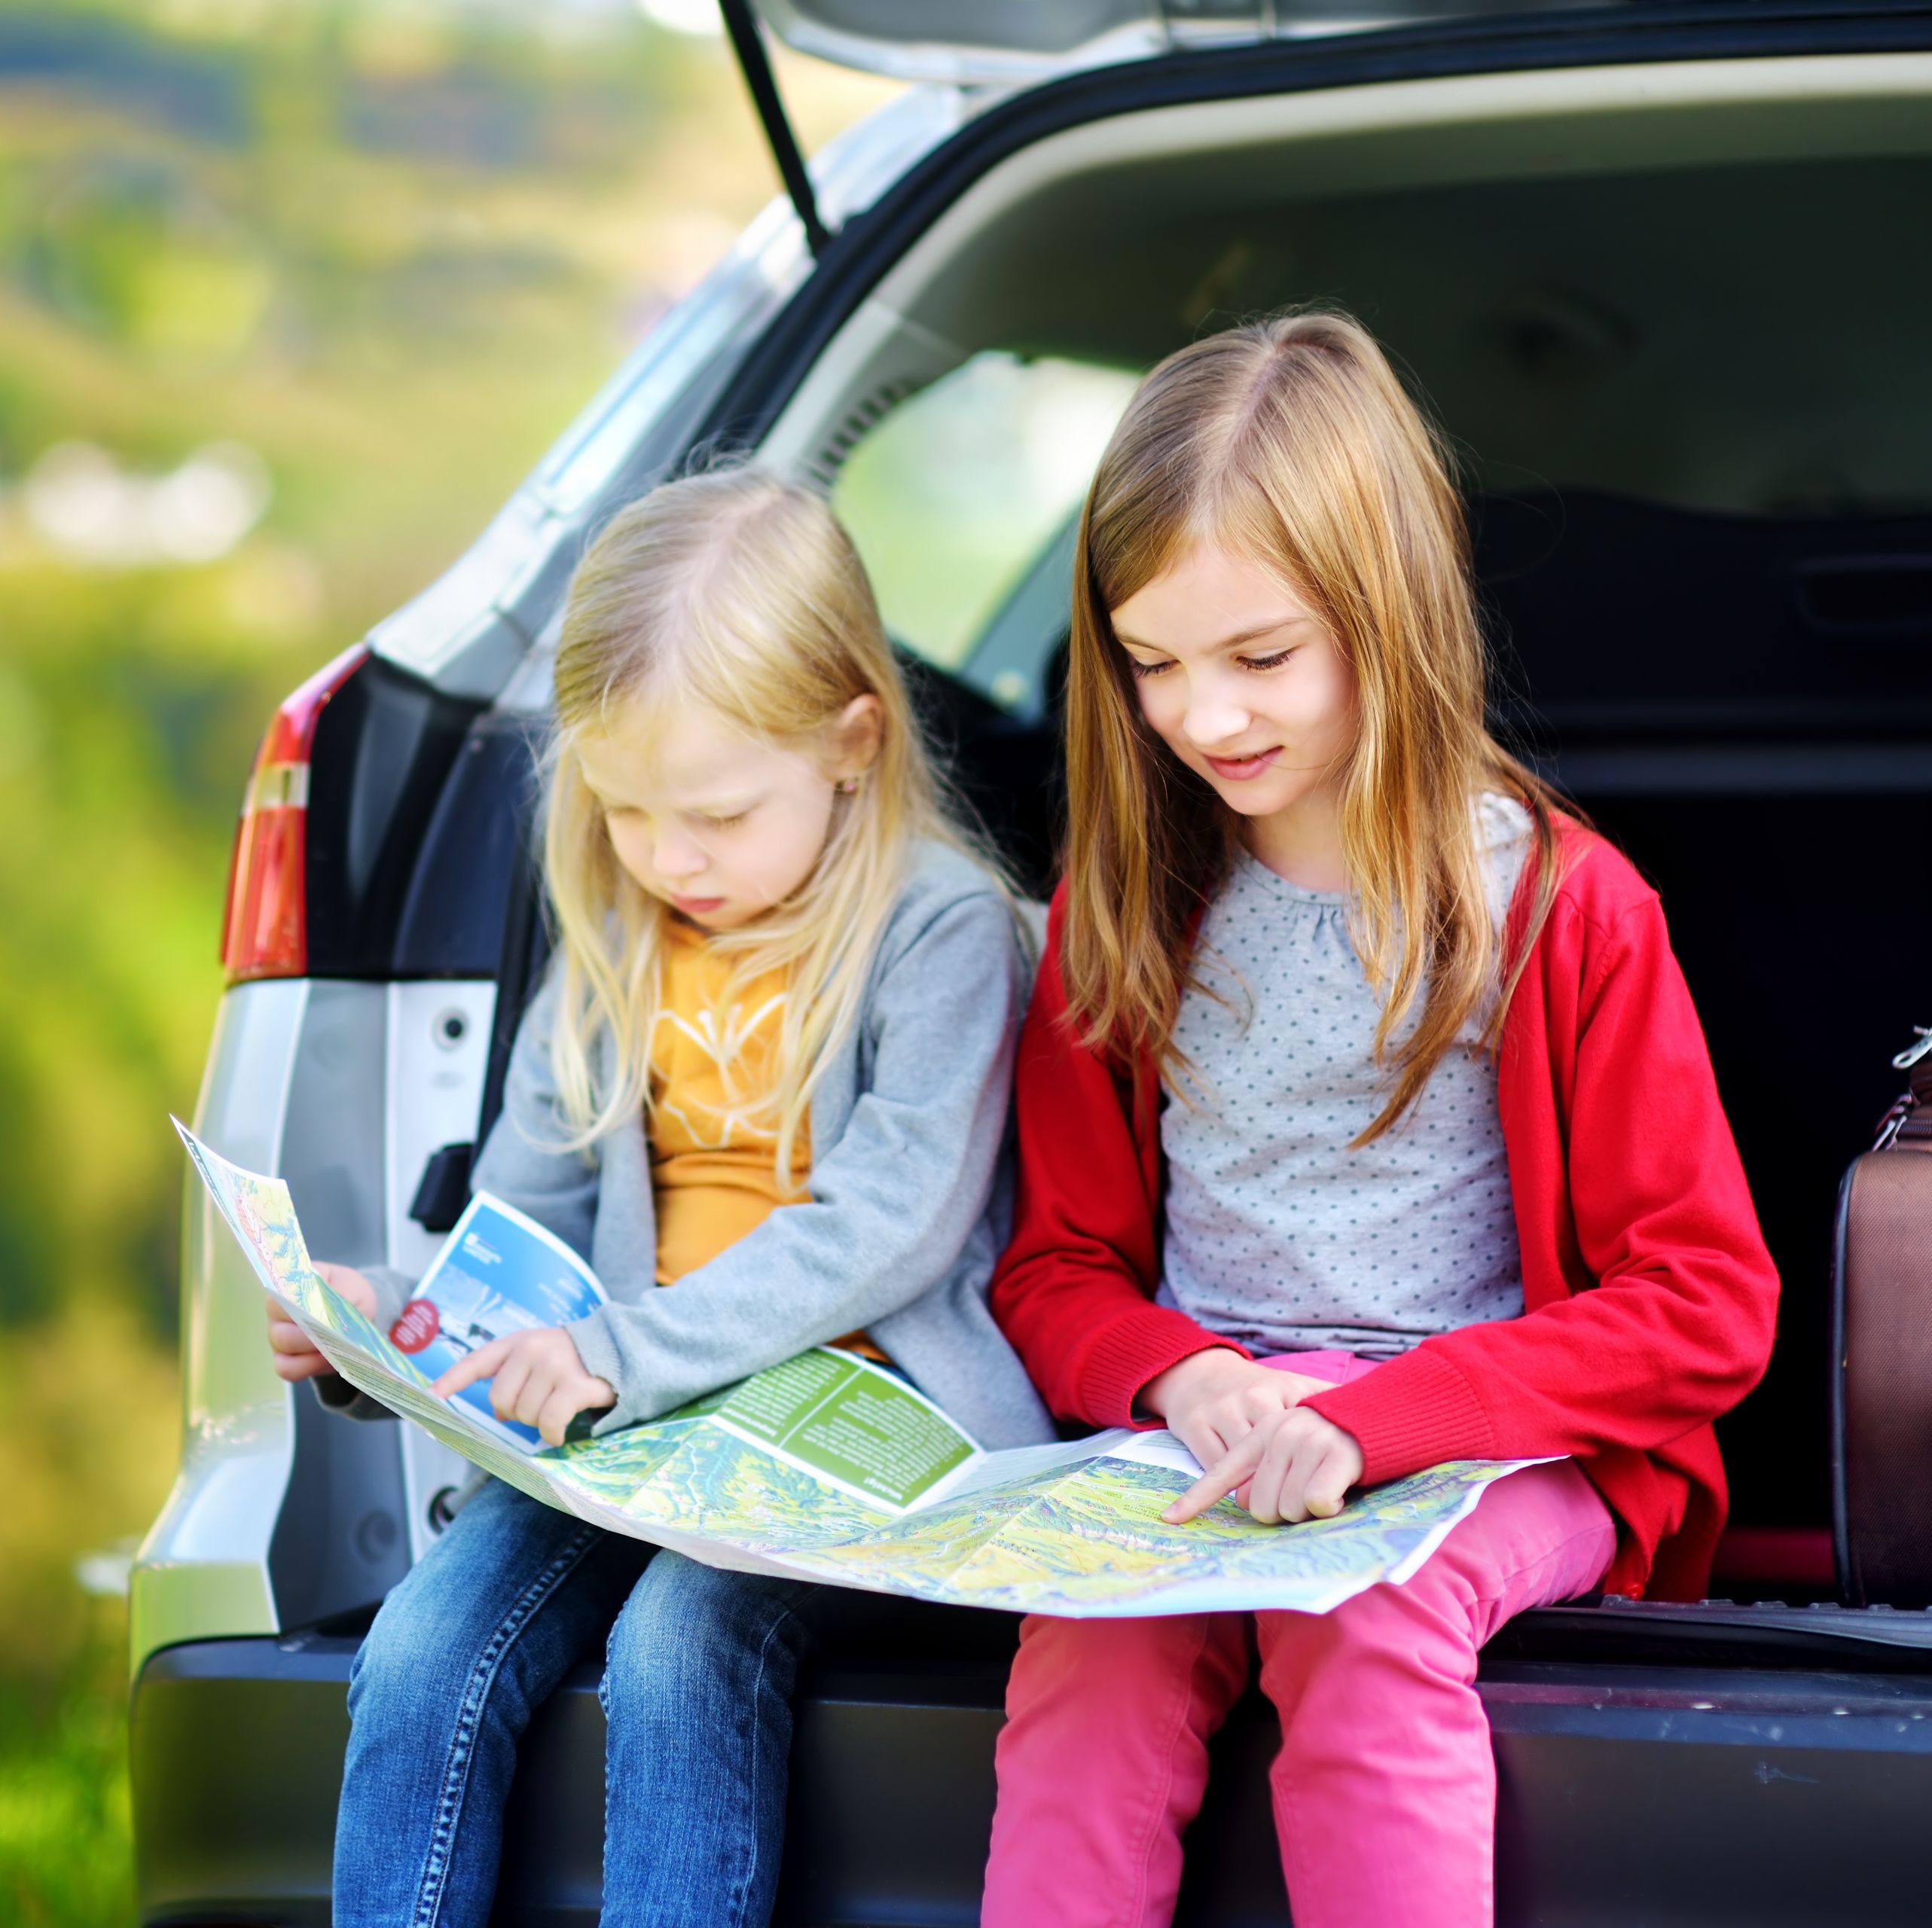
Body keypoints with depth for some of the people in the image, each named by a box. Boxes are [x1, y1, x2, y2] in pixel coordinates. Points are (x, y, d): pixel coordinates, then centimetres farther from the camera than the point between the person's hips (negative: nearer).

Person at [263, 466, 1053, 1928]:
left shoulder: (939, 924, -7)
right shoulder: (617, 942, 13)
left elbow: (894, 1220, -17)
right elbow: (526, 1212, 18)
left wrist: (629, 1350, -24)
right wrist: (387, 1315, -3)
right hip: (630, 1419, 6)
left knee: (682, 1643, -32)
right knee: (421, 1655, -18)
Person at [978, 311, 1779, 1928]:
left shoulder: (1560, 904, -1)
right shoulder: (1124, 915, 11)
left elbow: (1706, 1304, -4)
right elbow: (1055, 1263, 15)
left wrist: (1378, 1420, -18)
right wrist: (1178, 1375, -10)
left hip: (1503, 1457, -3)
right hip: (1197, 1459, 3)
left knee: (1360, 1626, -35)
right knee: (1092, 1653, -30)